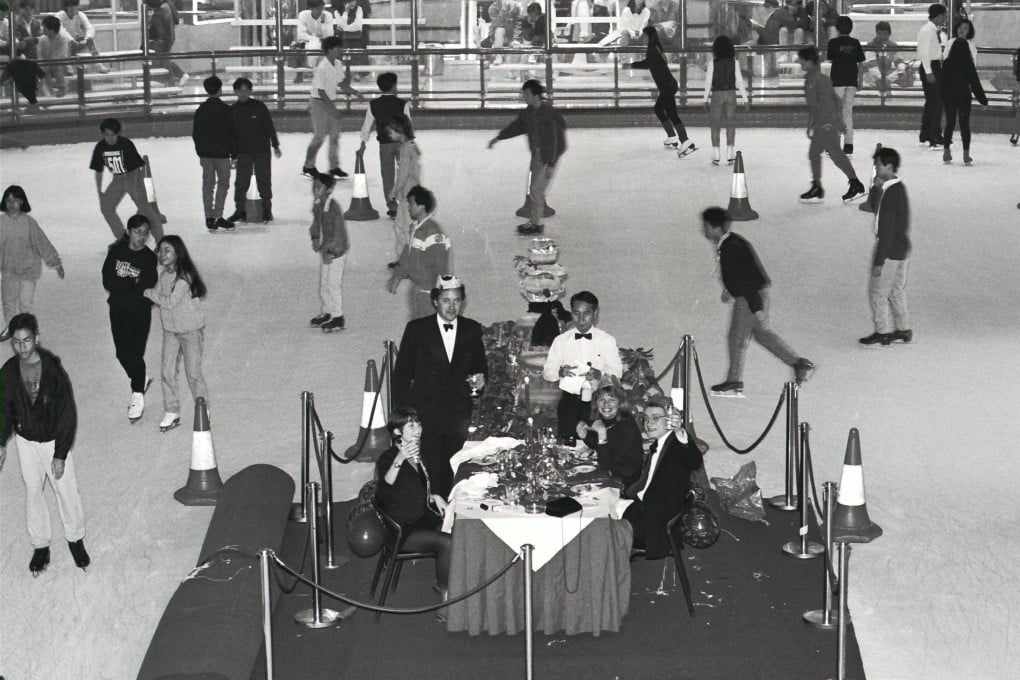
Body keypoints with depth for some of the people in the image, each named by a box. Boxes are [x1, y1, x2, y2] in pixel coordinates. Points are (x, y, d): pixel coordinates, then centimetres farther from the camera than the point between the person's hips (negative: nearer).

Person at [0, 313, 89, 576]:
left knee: (67, 491, 6)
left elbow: (68, 414, -17)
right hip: (26, 441, 3)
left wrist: (60, 454, -17)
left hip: (54, 441, -3)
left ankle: (76, 539, 29)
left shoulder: (54, 371, -22)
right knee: (33, 493, 12)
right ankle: (40, 546, 29)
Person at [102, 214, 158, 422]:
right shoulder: (116, 251, 0)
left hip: (139, 312, -3)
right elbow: (107, 281, -7)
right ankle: (141, 380, 37)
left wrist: (121, 284, -17)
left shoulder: (149, 257, -6)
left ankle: (138, 394, 10)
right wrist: (132, 284, -15)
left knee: (135, 353, -5)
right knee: (122, 352, 11)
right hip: (117, 310, 4)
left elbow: (146, 288, -15)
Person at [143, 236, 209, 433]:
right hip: (170, 330, 7)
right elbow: (158, 296, 5)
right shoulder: (164, 275, 3)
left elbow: (170, 302, -22)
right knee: (168, 372, 3)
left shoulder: (184, 276, -21)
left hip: (191, 330, -7)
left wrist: (149, 292, -11)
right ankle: (171, 413, 12)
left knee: (193, 373, 2)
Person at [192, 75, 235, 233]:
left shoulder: (200, 110, 5)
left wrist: (200, 152, 16)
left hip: (205, 153, 4)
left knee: (208, 184, 8)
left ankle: (209, 219, 5)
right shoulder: (225, 109, -7)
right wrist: (233, 153, -1)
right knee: (223, 183, 2)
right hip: (221, 153, -4)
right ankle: (218, 217, -7)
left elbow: (195, 133, 9)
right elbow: (231, 133, -7)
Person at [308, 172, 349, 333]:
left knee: (334, 283, -1)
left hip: (337, 250, -8)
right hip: (324, 248, 8)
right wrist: (315, 238, 0)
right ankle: (326, 312, 31)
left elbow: (340, 232, -23)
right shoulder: (317, 205, -1)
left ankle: (338, 318, 12)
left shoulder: (334, 208, -25)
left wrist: (331, 252, -23)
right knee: (323, 282, 16)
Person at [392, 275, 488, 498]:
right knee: (430, 473, -10)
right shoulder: (417, 329, 0)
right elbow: (401, 374, 3)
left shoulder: (472, 330, 8)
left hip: (458, 417, 2)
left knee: (452, 477, 1)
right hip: (426, 416, -2)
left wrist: (480, 377, -4)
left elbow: (480, 364, 21)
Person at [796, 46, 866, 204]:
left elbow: (813, 104, -19)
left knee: (835, 153, -8)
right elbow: (837, 101, 19)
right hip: (832, 122, 10)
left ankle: (856, 185, -7)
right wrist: (840, 121, 24)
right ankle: (817, 188, 17)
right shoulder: (824, 78, 16)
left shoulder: (811, 80, -13)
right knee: (814, 153, 14)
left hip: (823, 124, -10)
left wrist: (810, 126, -15)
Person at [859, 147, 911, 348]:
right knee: (896, 290, 19)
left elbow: (888, 230, -23)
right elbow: (874, 208, 16)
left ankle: (882, 333, 10)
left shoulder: (890, 193, -23)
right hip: (901, 247, 9)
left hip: (890, 248, -9)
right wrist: (876, 188, -2)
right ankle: (903, 330, 27)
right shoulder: (899, 187, 7)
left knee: (877, 291, 2)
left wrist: (879, 261, -21)